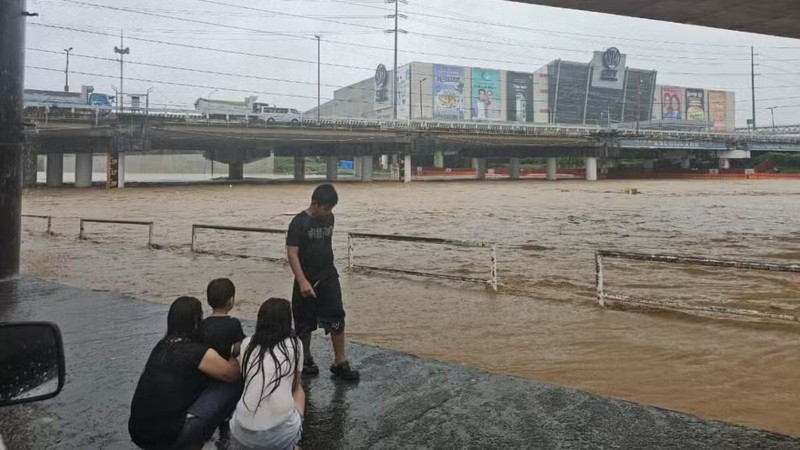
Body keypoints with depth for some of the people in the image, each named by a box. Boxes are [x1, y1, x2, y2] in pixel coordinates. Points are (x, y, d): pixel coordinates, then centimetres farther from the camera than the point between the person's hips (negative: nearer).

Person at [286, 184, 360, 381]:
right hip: (307, 281, -4)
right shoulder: (299, 222, -15)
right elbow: (292, 253, -19)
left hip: (329, 278, 5)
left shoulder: (329, 218, 3)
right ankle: (305, 360, 26)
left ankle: (340, 363, 7)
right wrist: (302, 281, -28)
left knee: (337, 319, -1)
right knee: (305, 324, 8)